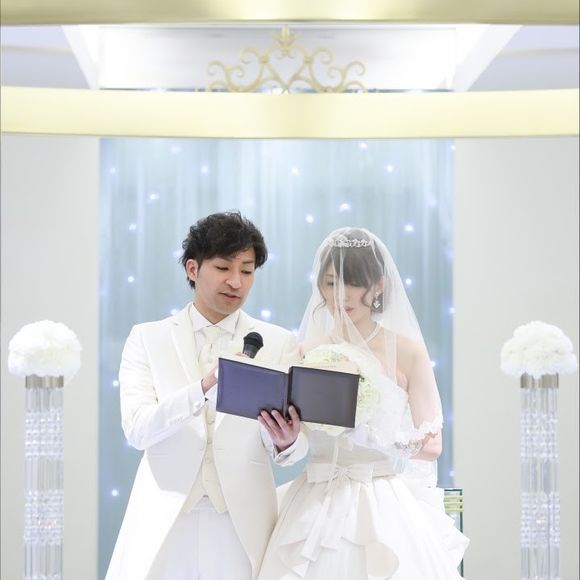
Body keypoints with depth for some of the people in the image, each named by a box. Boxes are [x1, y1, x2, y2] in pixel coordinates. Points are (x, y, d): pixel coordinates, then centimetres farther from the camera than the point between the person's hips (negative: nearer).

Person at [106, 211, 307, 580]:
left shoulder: (280, 344, 4)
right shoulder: (147, 339, 4)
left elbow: (294, 445, -2)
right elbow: (137, 429, -10)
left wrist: (288, 442, -26)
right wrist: (205, 386, -26)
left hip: (244, 525, 0)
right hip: (164, 523, 0)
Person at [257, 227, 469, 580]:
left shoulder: (407, 351, -2)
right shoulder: (305, 353, 6)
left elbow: (431, 444, -5)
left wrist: (369, 435, -20)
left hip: (385, 508, -2)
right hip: (317, 508, 2)